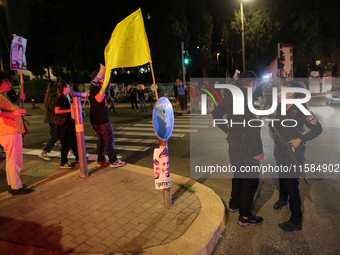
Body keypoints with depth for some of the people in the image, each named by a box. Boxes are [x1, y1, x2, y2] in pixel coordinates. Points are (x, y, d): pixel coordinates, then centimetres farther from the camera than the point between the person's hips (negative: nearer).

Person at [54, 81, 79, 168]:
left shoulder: (67, 97, 15)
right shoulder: (60, 98, -14)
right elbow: (56, 111, -24)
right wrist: (69, 110, -26)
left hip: (70, 122, 10)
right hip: (65, 123, -10)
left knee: (74, 141, 16)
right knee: (66, 143, -3)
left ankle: (78, 158, 28)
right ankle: (63, 163, 7)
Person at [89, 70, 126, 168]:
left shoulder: (97, 87, 17)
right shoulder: (94, 87, -14)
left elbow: (106, 97, 25)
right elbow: (99, 99, -29)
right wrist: (103, 86, -25)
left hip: (99, 118, 11)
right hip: (100, 118, -11)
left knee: (101, 140, 15)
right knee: (109, 139, -6)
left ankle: (101, 160, 23)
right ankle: (113, 161, 1)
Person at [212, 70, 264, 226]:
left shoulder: (229, 97, 5)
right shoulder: (248, 98, -21)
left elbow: (215, 114, 15)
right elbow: (252, 126, -25)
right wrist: (258, 150, -17)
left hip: (233, 144, 9)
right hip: (246, 147, -8)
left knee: (238, 174, 25)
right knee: (250, 180, 7)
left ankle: (234, 204, 44)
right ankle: (245, 216, 21)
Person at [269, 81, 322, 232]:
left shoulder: (301, 109, -17)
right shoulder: (281, 107, 4)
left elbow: (318, 129, -13)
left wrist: (300, 139, -20)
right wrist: (271, 129, 4)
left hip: (294, 151, -7)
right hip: (279, 150, 7)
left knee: (292, 184, -4)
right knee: (282, 176, 24)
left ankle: (296, 222, 9)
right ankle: (283, 199, 52)